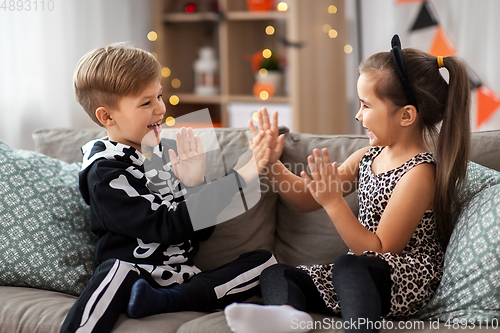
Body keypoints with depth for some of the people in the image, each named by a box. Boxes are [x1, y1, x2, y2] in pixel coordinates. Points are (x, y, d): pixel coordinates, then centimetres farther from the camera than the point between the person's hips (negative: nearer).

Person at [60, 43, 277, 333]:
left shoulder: (169, 152, 11)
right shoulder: (105, 172, -8)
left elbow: (202, 230, 11)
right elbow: (166, 227, -19)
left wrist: (194, 184, -10)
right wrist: (241, 178, -21)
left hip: (183, 280, 7)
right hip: (137, 277, -7)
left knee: (265, 261, -9)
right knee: (119, 269, -38)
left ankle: (163, 300, -22)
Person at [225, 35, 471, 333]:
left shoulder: (419, 172, -15)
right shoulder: (369, 156, 11)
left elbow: (380, 249, -17)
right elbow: (308, 200, 17)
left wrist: (334, 202, -22)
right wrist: (273, 166, 3)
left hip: (406, 278, -9)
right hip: (362, 276, 10)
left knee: (349, 268, -39)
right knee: (274, 274, -3)